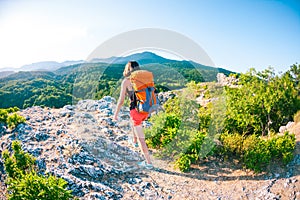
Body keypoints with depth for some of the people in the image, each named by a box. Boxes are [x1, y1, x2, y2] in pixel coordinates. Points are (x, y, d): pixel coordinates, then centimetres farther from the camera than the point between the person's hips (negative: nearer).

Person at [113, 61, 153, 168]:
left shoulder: (126, 81, -8)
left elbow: (121, 100, -8)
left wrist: (116, 114, 4)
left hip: (136, 110, -6)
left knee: (141, 138, 4)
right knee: (133, 121, 38)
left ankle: (148, 162, 8)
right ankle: (134, 141, 58)